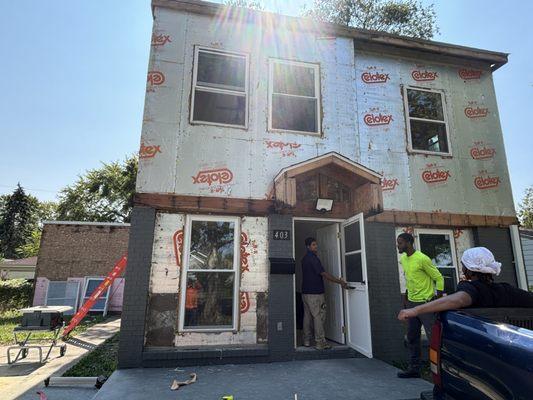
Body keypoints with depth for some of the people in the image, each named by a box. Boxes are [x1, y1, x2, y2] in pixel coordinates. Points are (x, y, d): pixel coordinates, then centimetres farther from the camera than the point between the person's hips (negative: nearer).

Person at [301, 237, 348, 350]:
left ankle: (307, 340, 18)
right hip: (315, 293, -9)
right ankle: (320, 342, 2)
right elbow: (323, 273, -19)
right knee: (318, 316, -3)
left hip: (305, 292, 9)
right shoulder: (313, 258, -15)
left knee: (307, 315, 12)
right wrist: (340, 281, -17)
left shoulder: (305, 258, 14)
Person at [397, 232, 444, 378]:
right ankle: (414, 368, 23)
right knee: (412, 338, 13)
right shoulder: (403, 259, 7)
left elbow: (439, 278, -12)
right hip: (411, 303, 8)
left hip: (425, 303, -8)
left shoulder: (422, 259, -17)